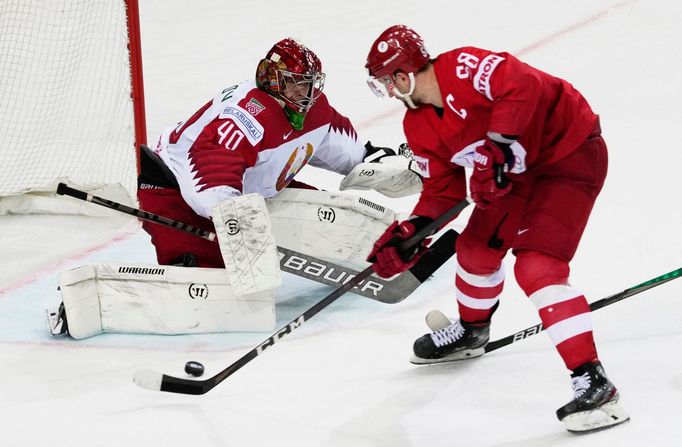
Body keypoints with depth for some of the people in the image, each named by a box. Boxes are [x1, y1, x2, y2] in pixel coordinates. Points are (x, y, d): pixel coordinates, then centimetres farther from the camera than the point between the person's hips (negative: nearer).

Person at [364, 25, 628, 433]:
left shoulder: (464, 68, -25)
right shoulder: (419, 127, 3)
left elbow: (521, 86, -38)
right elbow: (442, 189, 8)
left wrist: (500, 148, -39)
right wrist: (409, 234, -4)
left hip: (571, 152, -10)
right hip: (519, 168, 10)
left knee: (536, 266, -21)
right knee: (477, 248, 19)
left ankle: (594, 383, -24)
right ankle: (471, 332, 50)